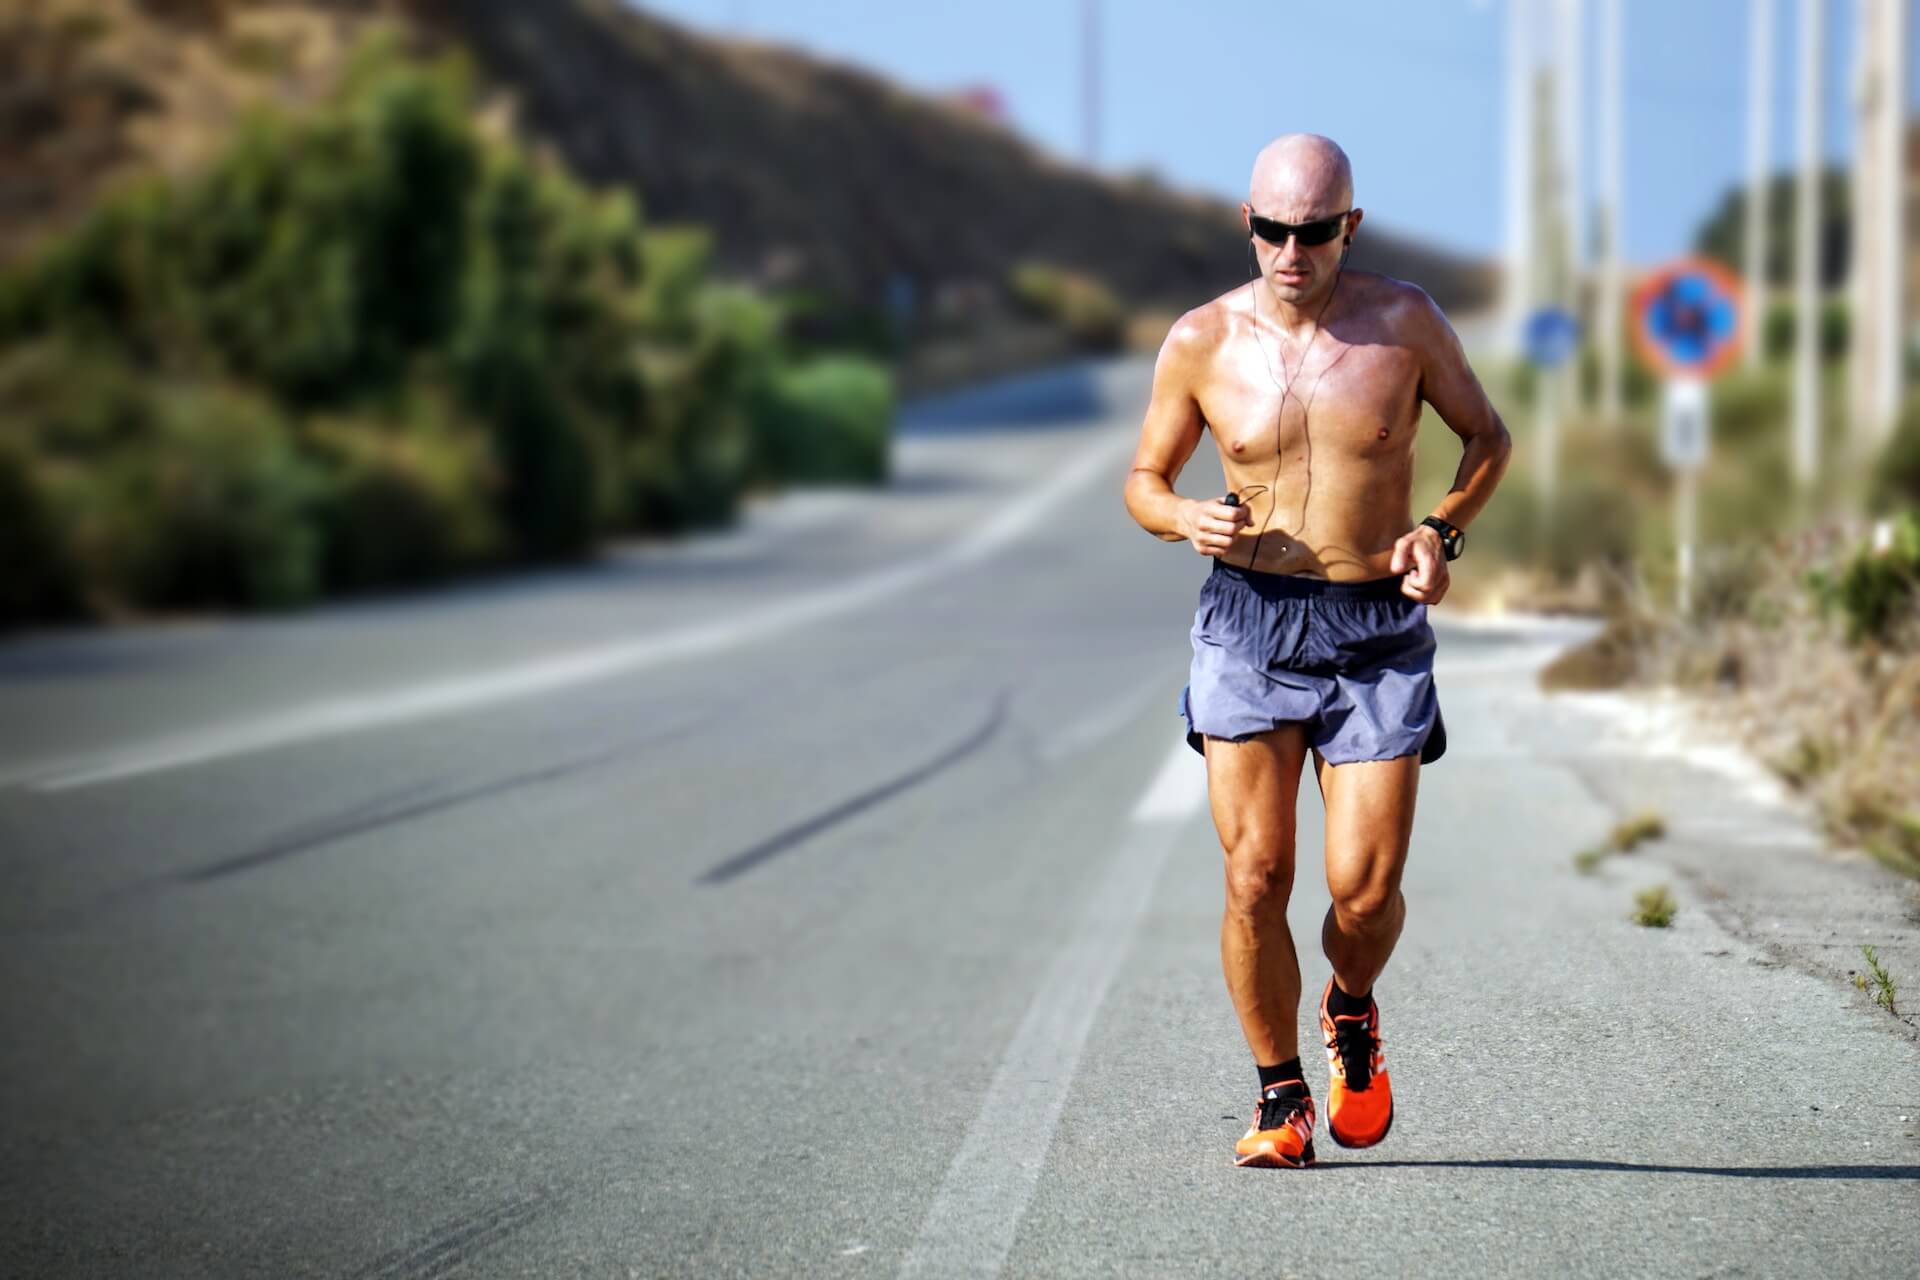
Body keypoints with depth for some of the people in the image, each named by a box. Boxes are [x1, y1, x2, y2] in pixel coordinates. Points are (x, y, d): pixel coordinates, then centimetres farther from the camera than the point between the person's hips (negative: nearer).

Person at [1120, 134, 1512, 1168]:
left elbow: (1488, 436, 12)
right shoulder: (1200, 342, -1)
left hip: (1378, 629, 0)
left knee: (1365, 890, -6)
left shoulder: (1404, 321, -2)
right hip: (1249, 620, 0)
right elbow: (1144, 480, 11)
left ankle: (1352, 1013, 29)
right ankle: (1280, 1099, 13)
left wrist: (1443, 531, -6)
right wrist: (1187, 519, -12)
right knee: (1255, 879, -6)